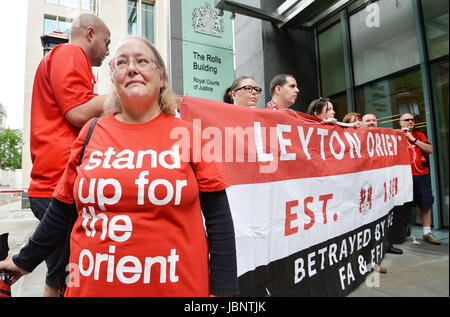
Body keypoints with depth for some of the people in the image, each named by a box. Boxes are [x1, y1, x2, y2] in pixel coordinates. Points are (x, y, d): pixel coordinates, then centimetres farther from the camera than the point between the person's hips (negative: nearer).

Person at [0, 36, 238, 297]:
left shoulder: (189, 135, -7)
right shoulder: (92, 132, 1)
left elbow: (218, 219, -6)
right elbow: (61, 210, 11)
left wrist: (222, 290, -7)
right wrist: (25, 261, 21)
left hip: (176, 285, -1)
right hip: (91, 286, 3)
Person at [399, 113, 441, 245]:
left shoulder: (419, 135, 15)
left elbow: (430, 150, 3)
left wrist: (413, 139, -5)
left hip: (422, 174, 4)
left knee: (425, 204, 9)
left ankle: (427, 233, 21)